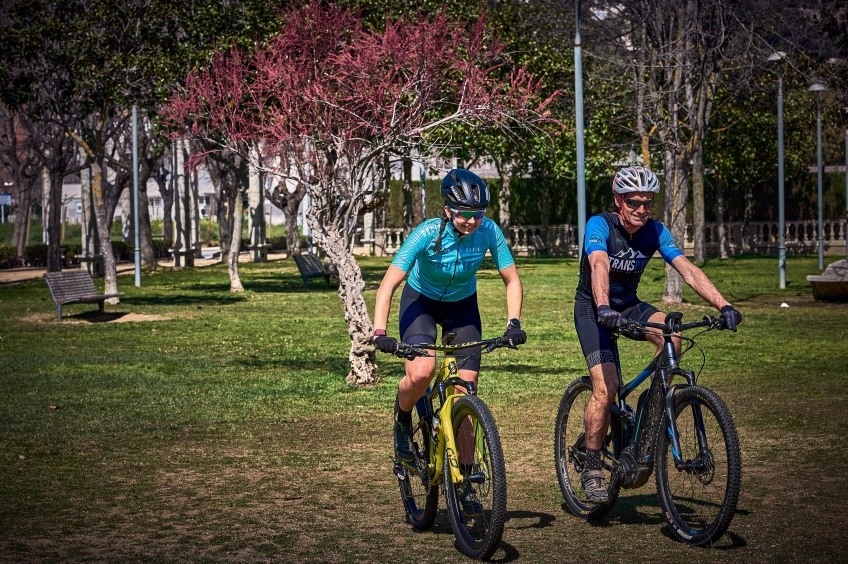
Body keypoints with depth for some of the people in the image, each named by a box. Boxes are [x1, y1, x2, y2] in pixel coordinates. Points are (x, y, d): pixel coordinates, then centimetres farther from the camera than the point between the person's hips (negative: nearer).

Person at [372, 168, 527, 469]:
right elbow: (388, 285, -33)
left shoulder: (488, 232, -24)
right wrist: (380, 332, -45)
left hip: (462, 306, 3)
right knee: (421, 372, -28)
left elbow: (512, 280, -12)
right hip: (421, 302, -3)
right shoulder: (428, 233, -31)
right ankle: (402, 419, 4)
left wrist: (514, 323, -26)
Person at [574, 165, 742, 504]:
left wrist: (723, 305, -32)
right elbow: (599, 266, -40)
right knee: (605, 389, -19)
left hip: (629, 305, 4)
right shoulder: (599, 225, -22)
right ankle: (591, 469, -3)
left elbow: (688, 270, -19)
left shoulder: (655, 232, -10)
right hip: (593, 310, -4)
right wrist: (604, 308, -59)